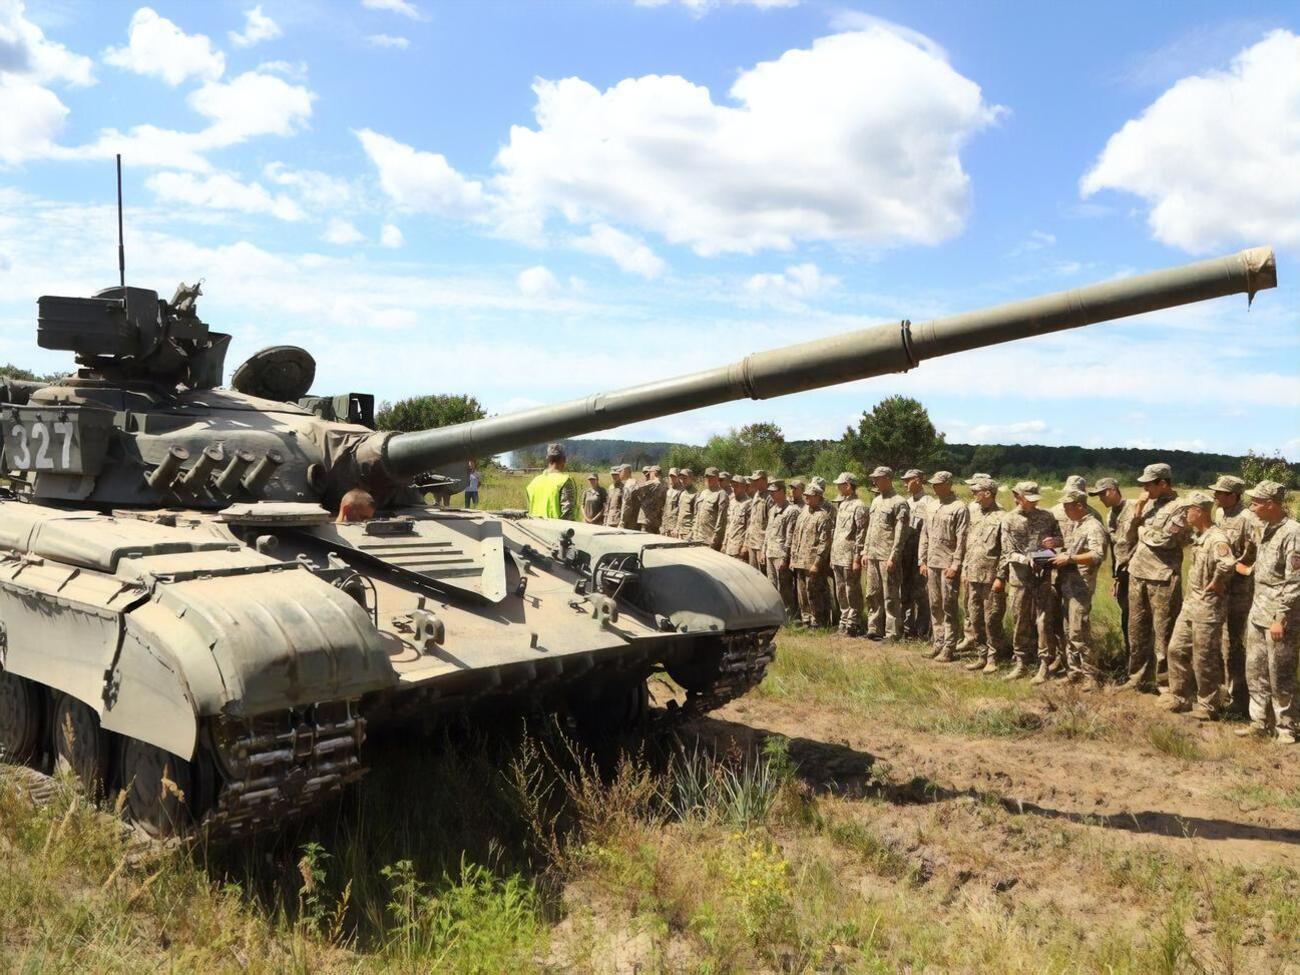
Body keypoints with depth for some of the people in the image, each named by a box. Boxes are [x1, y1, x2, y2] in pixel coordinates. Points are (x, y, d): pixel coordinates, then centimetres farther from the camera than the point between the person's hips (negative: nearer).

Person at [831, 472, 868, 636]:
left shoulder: (858, 506, -11)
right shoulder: (840, 505, 16)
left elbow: (861, 534, -14)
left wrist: (857, 558, -17)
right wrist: (832, 556, 17)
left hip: (850, 557, -9)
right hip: (837, 557, 9)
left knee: (852, 592, -2)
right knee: (840, 592, 13)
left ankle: (853, 624, 4)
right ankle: (844, 620, 22)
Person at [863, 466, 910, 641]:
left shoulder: (899, 503, -9)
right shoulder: (876, 501, 17)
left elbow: (901, 533, -13)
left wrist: (893, 557, -18)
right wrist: (865, 552, 15)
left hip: (888, 557, -8)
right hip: (872, 556, 8)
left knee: (890, 597, -3)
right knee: (872, 595, 11)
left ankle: (893, 633, 3)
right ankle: (874, 629, 20)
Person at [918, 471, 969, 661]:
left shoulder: (959, 508, -8)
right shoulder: (932, 506, 14)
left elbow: (962, 539, -12)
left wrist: (956, 565, -16)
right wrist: (922, 561, 11)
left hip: (949, 565, -7)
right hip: (932, 564, 7)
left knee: (948, 608, -3)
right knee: (935, 607, 11)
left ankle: (949, 649, 3)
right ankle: (938, 644, 19)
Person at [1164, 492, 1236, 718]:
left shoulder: (1217, 539, -22)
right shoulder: (1197, 536, 8)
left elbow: (1228, 564, -42)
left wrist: (1216, 583, -27)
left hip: (1208, 608, -9)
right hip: (1190, 603, 9)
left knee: (1204, 660, 3)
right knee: (1176, 649, 15)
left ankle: (1209, 706, 18)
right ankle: (1180, 698, 27)